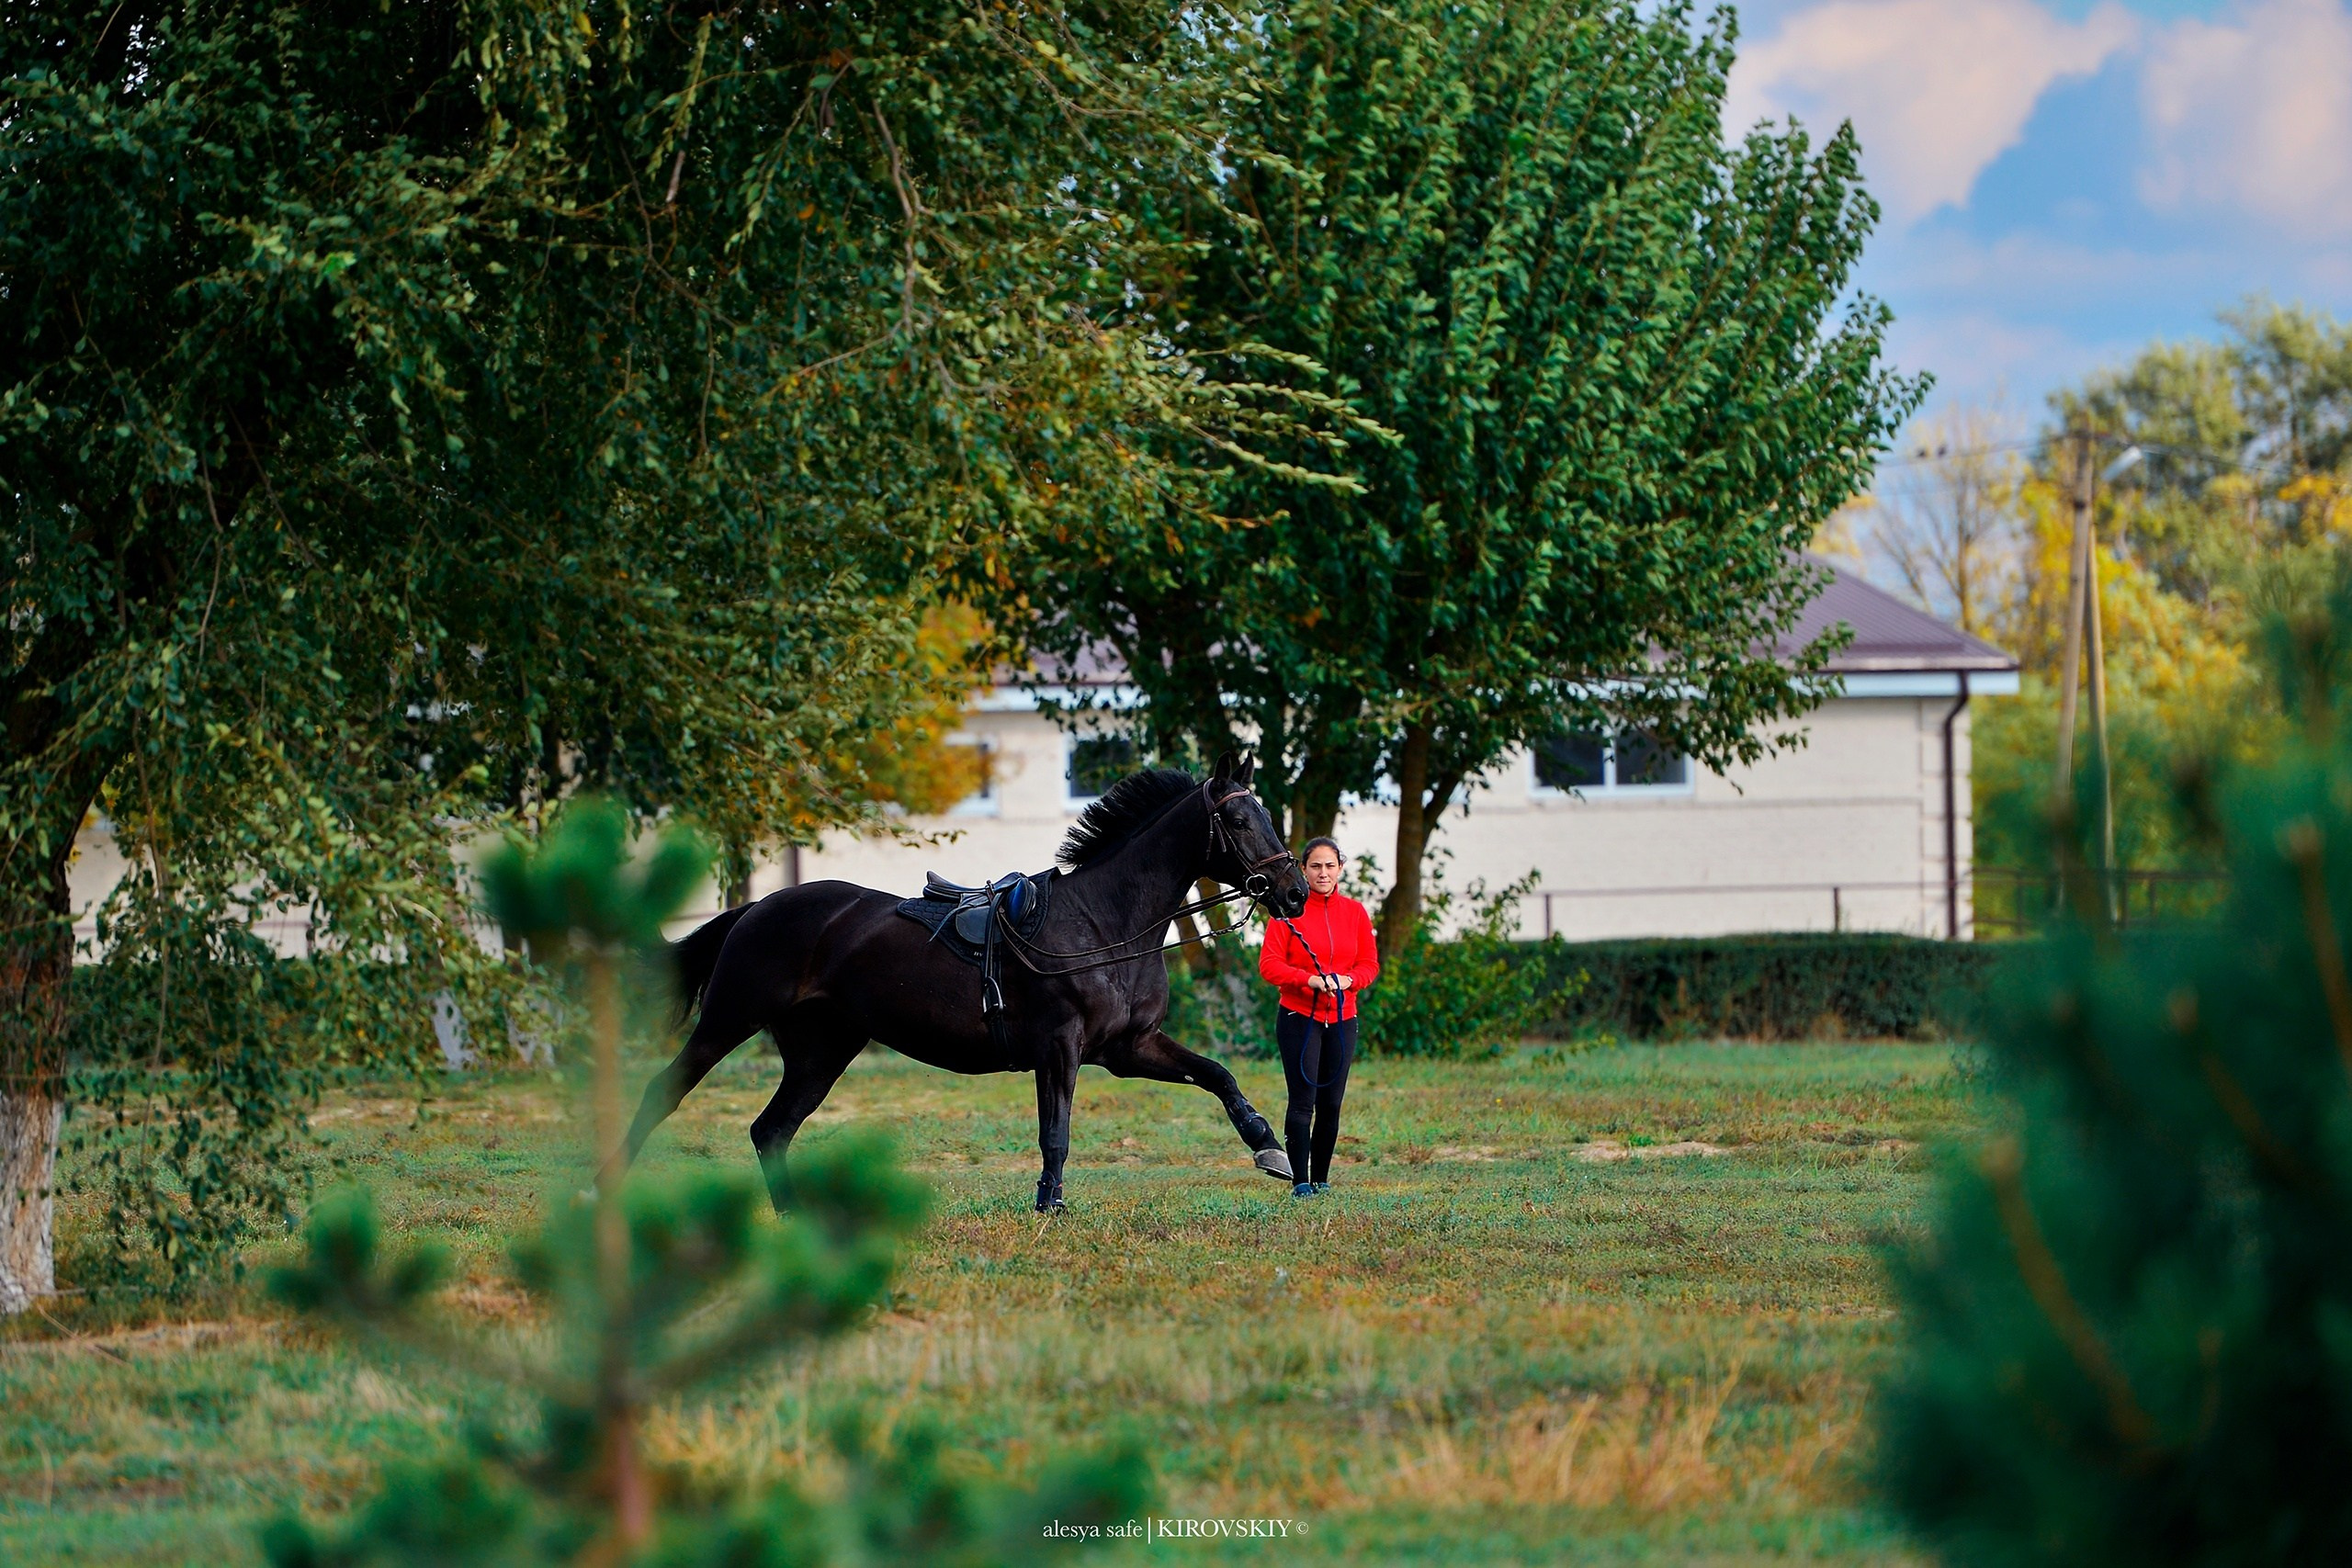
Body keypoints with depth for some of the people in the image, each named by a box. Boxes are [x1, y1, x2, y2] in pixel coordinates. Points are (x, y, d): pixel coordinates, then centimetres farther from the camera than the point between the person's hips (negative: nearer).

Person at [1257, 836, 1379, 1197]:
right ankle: (1300, 1181, -9)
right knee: (1303, 1101, -10)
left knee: (1331, 1104, 5)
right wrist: (1309, 979, -21)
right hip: (1299, 1016, -3)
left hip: (1342, 1019, 4)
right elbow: (1269, 964, -7)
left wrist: (1347, 980, -14)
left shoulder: (1354, 912, 7)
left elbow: (1370, 964, 8)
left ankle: (1321, 1180, 13)